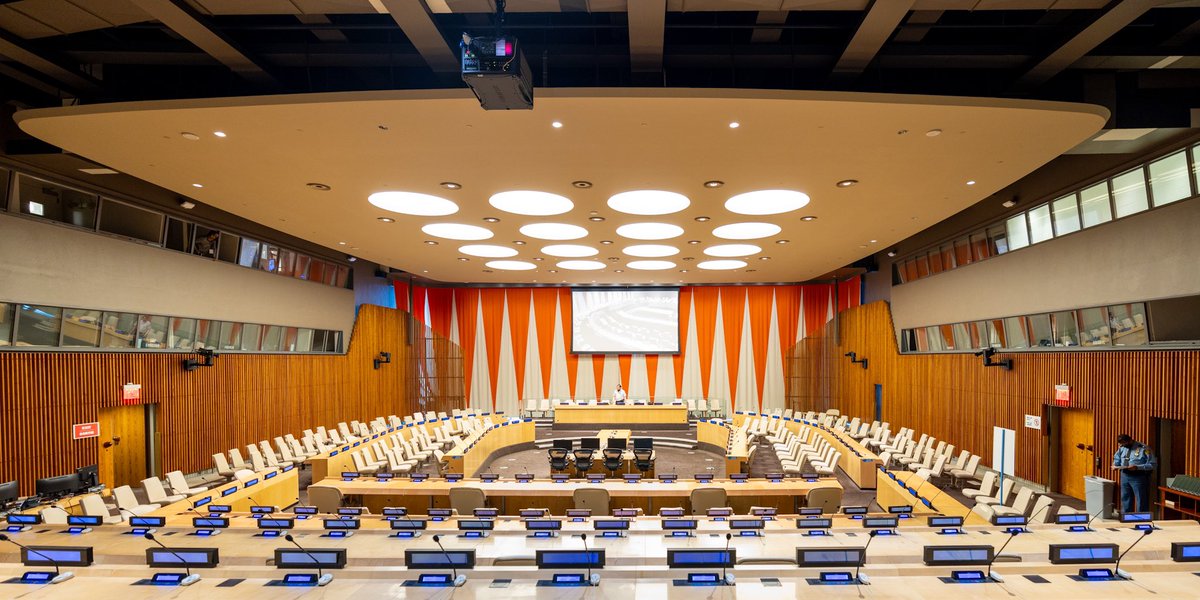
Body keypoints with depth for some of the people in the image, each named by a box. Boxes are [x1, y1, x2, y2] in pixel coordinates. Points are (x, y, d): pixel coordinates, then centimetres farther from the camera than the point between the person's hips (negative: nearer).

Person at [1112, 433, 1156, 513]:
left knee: (1141, 501, 1)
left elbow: (1151, 465, -15)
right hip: (1124, 476, 7)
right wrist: (1115, 465, 4)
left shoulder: (1143, 448, -12)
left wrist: (1137, 467, -26)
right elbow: (1116, 458, 25)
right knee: (1125, 499, 16)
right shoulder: (1122, 448, 8)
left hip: (1138, 477, -7)